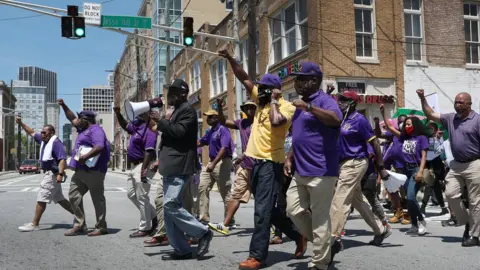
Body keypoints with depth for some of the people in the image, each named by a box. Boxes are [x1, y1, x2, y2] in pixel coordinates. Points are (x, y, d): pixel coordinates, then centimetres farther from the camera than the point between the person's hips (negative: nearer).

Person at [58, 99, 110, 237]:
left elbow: (99, 147, -25)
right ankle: (79, 225, 13)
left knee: (97, 198, -2)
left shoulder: (95, 130, -11)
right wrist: (63, 105, 27)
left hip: (93, 170, -10)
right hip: (80, 170, 10)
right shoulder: (84, 129, 20)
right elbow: (72, 118, 33)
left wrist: (85, 157, -29)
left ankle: (101, 227, 5)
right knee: (74, 195, 7)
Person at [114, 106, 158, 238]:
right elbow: (125, 125, 33)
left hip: (142, 165, -11)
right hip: (134, 166, 11)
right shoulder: (137, 125, 12)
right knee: (132, 194, 16)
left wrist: (143, 169, -29)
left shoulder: (149, 129, -18)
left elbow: (149, 151, -25)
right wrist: (118, 113, 17)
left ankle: (145, 228, 6)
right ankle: (153, 216, 24)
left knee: (142, 197, -4)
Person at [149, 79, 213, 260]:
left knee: (171, 204, -17)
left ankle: (203, 232, -4)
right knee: (169, 207, 6)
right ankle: (181, 249, 10)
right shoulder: (176, 111, 23)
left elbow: (179, 131, -20)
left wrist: (160, 121, -13)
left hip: (180, 167, -10)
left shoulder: (187, 110, -6)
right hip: (171, 167, 10)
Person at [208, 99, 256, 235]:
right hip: (244, 166, 6)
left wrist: (243, 156, -22)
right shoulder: (242, 123, 11)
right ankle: (225, 225, 5)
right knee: (236, 195, 5)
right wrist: (220, 109, 1)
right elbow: (223, 122, 17)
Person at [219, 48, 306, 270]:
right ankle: (297, 235, 33)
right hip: (256, 161, 9)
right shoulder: (261, 101, 12)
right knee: (267, 209, 17)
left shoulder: (286, 106, -10)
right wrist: (229, 58, 7)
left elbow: (275, 121, -31)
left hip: (271, 163, -8)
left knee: (262, 210, -7)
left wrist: (274, 100, -16)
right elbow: (244, 78, 15)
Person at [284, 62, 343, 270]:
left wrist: (309, 107, -32)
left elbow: (336, 120, -31)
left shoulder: (324, 100, -9)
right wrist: (290, 158, 18)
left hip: (320, 171, -10)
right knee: (294, 210, 11)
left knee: (320, 218, -3)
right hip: (300, 171, 10)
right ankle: (326, 246, 25)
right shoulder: (300, 104, 19)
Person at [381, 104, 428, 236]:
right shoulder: (404, 137, 11)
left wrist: (420, 171, -19)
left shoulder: (421, 138, -3)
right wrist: (383, 113, 2)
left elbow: (424, 156, -8)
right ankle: (414, 226, 13)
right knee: (409, 199, 7)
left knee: (410, 197, -17)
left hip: (416, 169, -6)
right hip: (406, 169, 6)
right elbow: (389, 127, 11)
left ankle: (421, 220, 1)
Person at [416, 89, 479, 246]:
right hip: (456, 165, 6)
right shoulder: (451, 118, 10)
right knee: (450, 194, -2)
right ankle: (467, 222, 20)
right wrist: (423, 99, -1)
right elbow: (430, 115, 11)